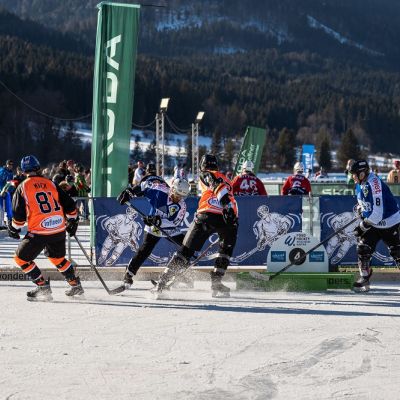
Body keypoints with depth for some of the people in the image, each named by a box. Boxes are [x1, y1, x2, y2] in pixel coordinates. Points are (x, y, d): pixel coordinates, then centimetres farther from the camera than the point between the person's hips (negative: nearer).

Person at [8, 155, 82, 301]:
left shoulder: (23, 187, 0)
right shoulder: (50, 184, 10)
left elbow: (19, 214, -3)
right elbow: (69, 204, 12)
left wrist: (14, 229, 15)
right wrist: (72, 221, 28)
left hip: (39, 231, -5)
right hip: (59, 229, 5)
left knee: (21, 258, 9)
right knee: (58, 258, 27)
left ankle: (43, 287, 2)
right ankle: (76, 285, 31)